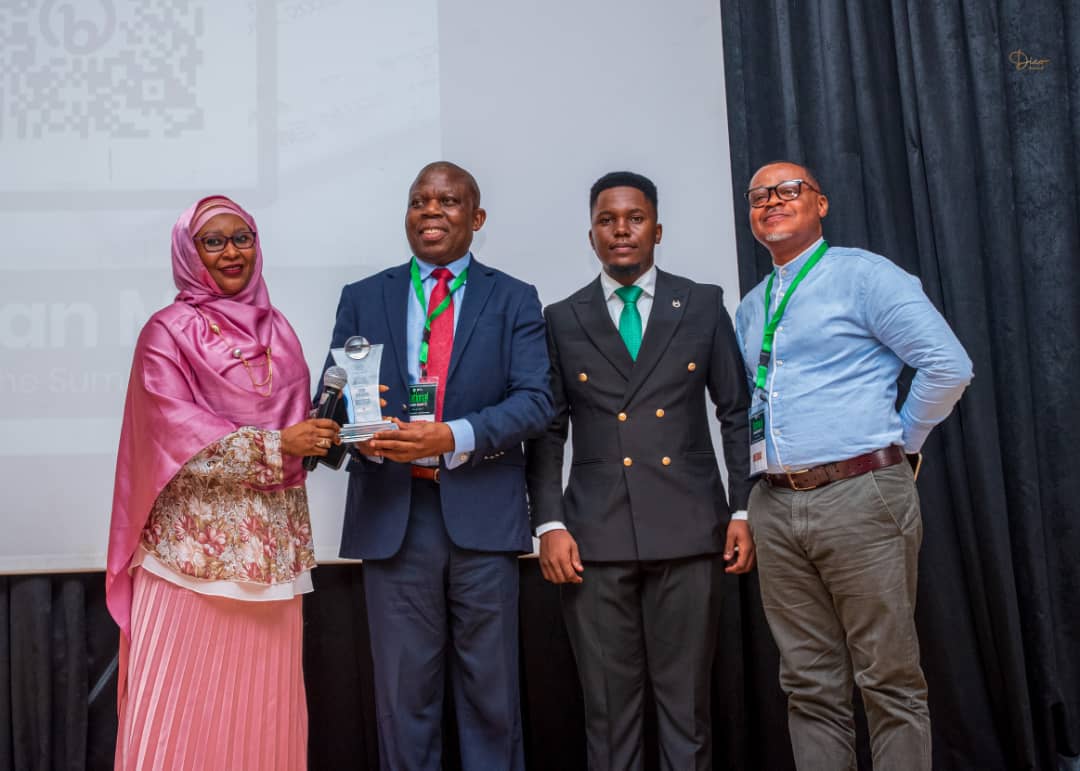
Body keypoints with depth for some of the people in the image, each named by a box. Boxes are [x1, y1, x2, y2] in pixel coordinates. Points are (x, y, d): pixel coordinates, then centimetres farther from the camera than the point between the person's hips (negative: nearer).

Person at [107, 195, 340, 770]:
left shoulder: (276, 328, 14)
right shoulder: (169, 332, -2)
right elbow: (177, 434, -12)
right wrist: (274, 446, -17)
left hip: (271, 539, 5)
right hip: (197, 537, -4)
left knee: (261, 692, 8)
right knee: (185, 693, -1)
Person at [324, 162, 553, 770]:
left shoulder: (515, 300, 7)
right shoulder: (363, 299, 12)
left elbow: (535, 400, -4)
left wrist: (454, 437, -19)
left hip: (482, 512, -1)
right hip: (392, 514, 1)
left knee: (491, 691, 9)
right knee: (403, 692, 8)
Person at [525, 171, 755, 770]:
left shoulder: (704, 305, 9)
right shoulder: (562, 320, 10)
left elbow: (737, 413, 9)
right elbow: (547, 431, 8)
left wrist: (743, 512, 3)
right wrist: (549, 524, -2)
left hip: (688, 529, 0)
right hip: (595, 535, 0)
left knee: (686, 700, 4)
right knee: (608, 705, 4)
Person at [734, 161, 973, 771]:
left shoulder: (862, 275, -1)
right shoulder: (751, 309, 19)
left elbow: (949, 365, -9)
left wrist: (900, 442, -3)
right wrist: (764, 458, 15)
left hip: (860, 495, -6)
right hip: (776, 508, 6)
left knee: (890, 681, -1)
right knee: (811, 687, 10)